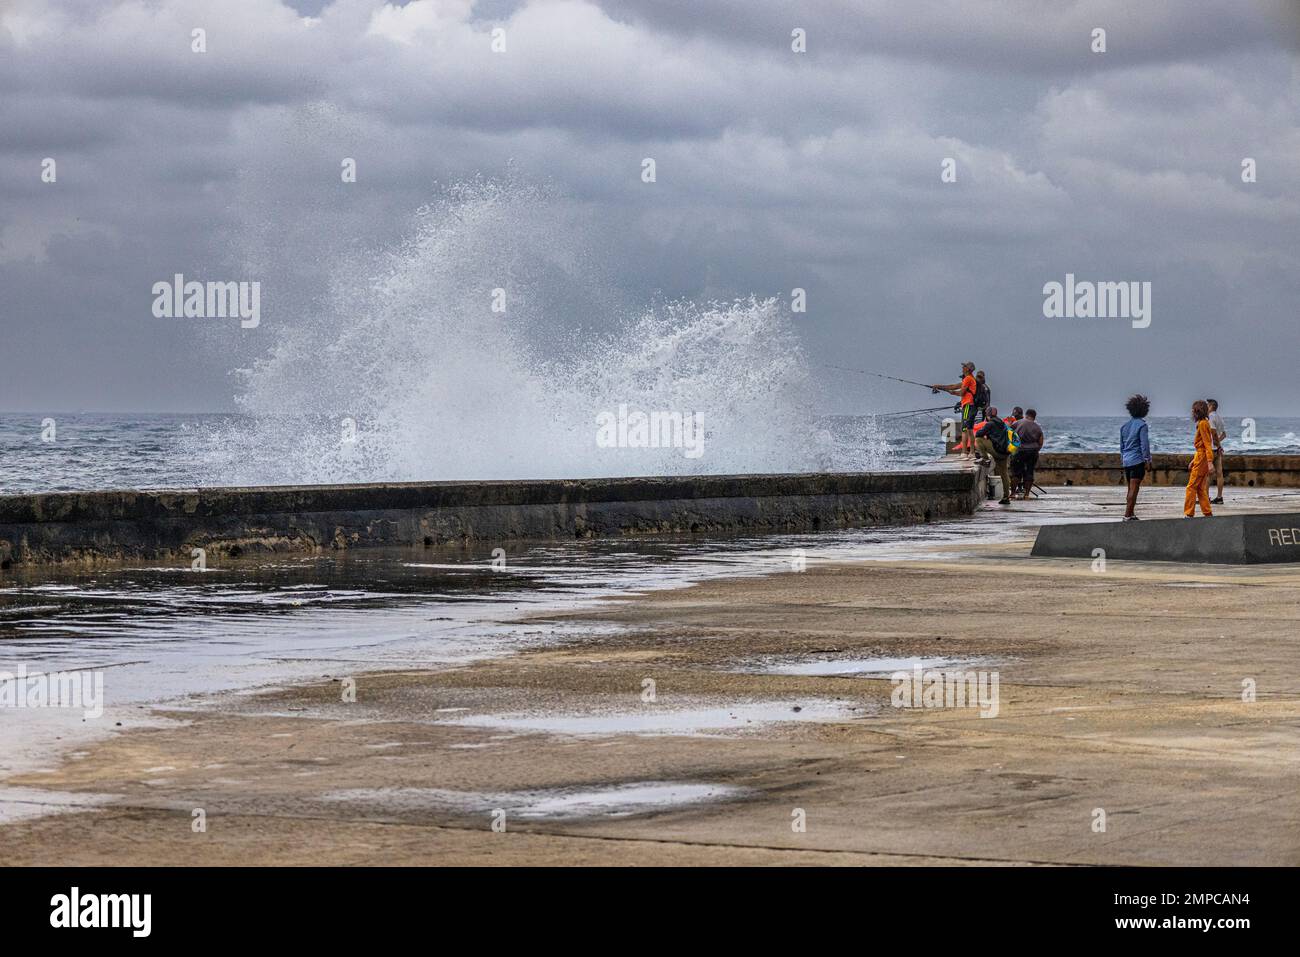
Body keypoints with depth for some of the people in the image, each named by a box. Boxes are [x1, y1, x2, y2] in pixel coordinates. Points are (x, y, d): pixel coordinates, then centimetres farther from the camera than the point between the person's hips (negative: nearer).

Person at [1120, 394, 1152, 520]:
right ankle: (1127, 515, -10)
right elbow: (1144, 444, -14)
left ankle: (1130, 514, 16)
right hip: (1138, 461, -7)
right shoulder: (1142, 425, -10)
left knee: (1131, 488, 14)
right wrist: (1147, 460, -9)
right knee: (1134, 488, -6)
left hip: (1126, 461, 7)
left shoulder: (1125, 425, 10)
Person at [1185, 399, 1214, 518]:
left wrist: (1209, 461, -25)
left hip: (1202, 457, -10)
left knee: (1191, 486, -8)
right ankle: (1207, 513, 11)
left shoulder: (1202, 424, -13)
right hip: (1200, 457, 10)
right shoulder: (1203, 423, 16)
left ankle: (1188, 514, -9)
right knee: (1200, 488, 11)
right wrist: (1194, 461, 26)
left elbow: (1207, 444, -19)